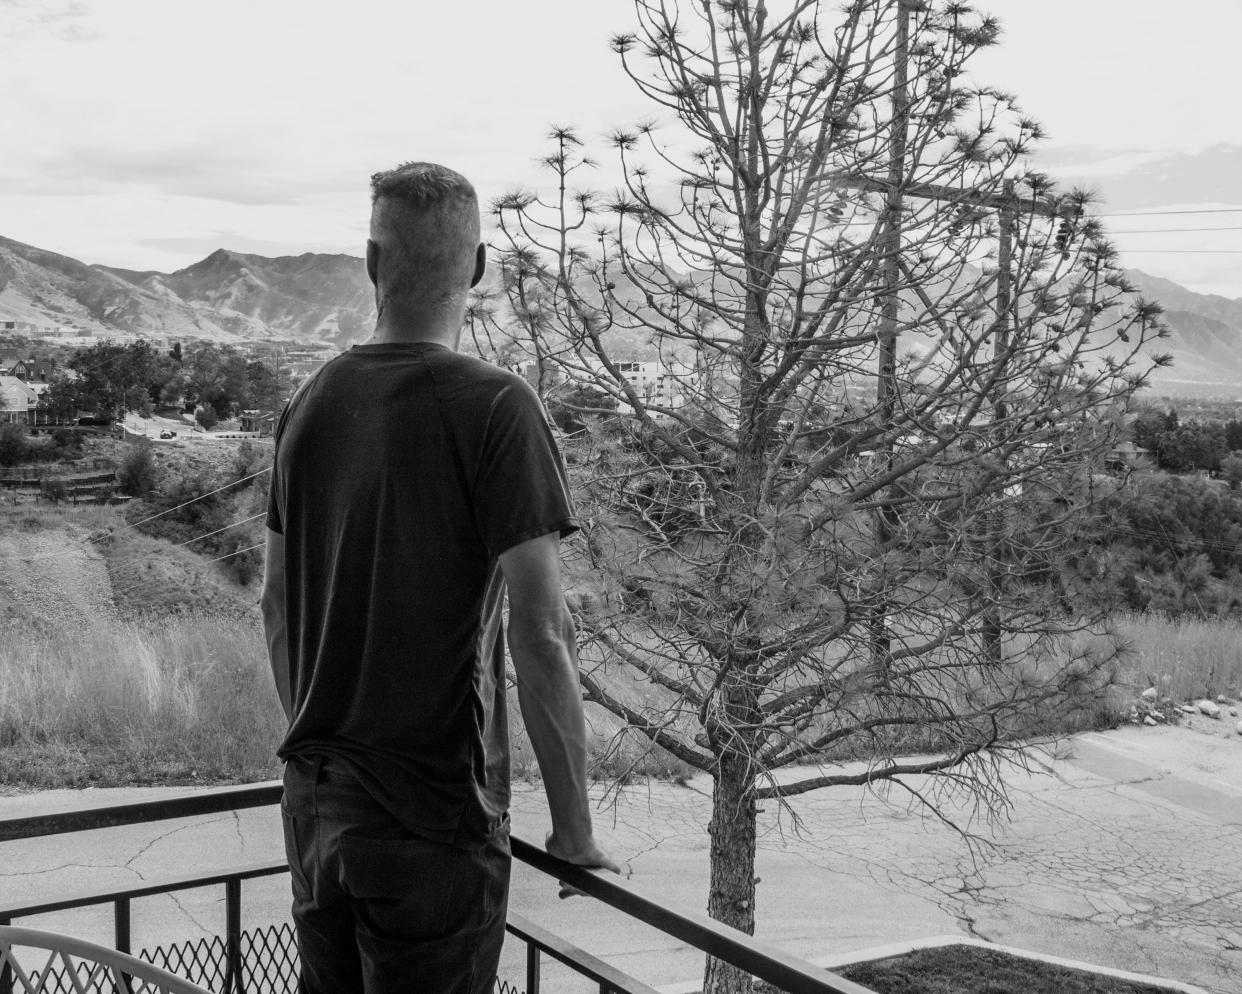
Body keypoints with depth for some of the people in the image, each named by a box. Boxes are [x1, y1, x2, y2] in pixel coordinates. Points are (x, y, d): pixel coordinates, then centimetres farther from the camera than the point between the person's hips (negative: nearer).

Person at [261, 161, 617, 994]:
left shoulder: (311, 403, 3)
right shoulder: (496, 408, -15)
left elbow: (278, 607, 12)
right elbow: (541, 631, -18)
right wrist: (574, 829, -9)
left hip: (314, 801, 6)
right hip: (436, 814, -5)